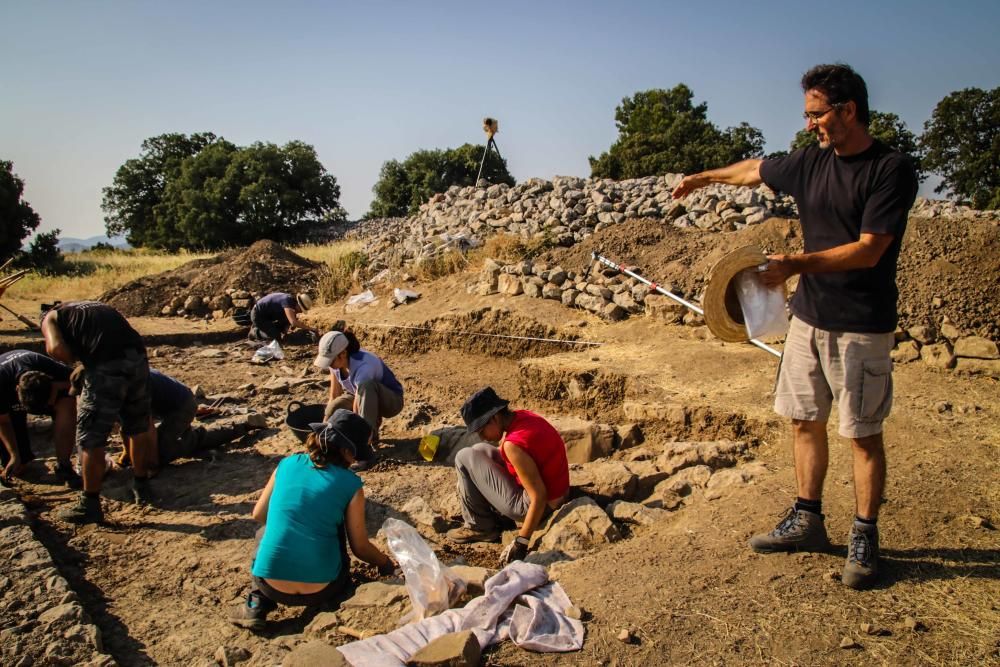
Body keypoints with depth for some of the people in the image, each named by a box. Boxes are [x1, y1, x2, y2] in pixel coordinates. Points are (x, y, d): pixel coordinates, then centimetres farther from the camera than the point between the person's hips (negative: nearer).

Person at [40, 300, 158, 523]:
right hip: (138, 359, 6)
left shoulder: (50, 317, 18)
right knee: (138, 428, 23)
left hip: (108, 367, -6)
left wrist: (79, 360, 16)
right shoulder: (98, 307, 34)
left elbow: (56, 349, -2)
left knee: (91, 438, 8)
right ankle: (141, 487, 38)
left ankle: (90, 505, 17)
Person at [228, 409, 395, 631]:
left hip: (272, 586, 1)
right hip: (319, 591, 0)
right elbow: (360, 548, 3)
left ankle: (257, 604, 14)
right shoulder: (350, 484, -4)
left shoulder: (287, 464, 4)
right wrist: (386, 563, 23)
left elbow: (258, 515, 16)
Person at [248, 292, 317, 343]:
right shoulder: (288, 301, -30)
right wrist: (310, 328, -33)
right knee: (276, 337, -15)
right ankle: (255, 332, 7)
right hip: (258, 315, -9)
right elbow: (293, 322, -40)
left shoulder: (292, 301, -3)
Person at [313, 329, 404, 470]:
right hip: (361, 397, 6)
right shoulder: (336, 361, -16)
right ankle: (372, 424, 6)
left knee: (366, 387, -40)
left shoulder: (363, 367, -36)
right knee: (333, 409, -22)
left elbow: (357, 410, -35)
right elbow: (334, 396, -7)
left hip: (390, 401, -6)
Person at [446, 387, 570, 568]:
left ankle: (480, 527, 6)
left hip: (534, 505, -9)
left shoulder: (513, 444, -29)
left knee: (464, 458, -6)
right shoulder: (520, 417, -2)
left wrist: (521, 542, -22)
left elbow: (539, 498, -28)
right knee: (480, 450, 18)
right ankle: (493, 512, 22)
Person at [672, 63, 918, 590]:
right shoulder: (810, 162, 7)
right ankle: (807, 521, 24)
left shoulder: (892, 170, -11)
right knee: (804, 421, 11)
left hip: (861, 327, -6)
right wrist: (703, 178, 39)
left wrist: (796, 264, -23)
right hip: (808, 315, 6)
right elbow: (754, 170, 25)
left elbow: (868, 250, -18)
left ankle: (864, 537, 16)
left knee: (863, 434, 2)